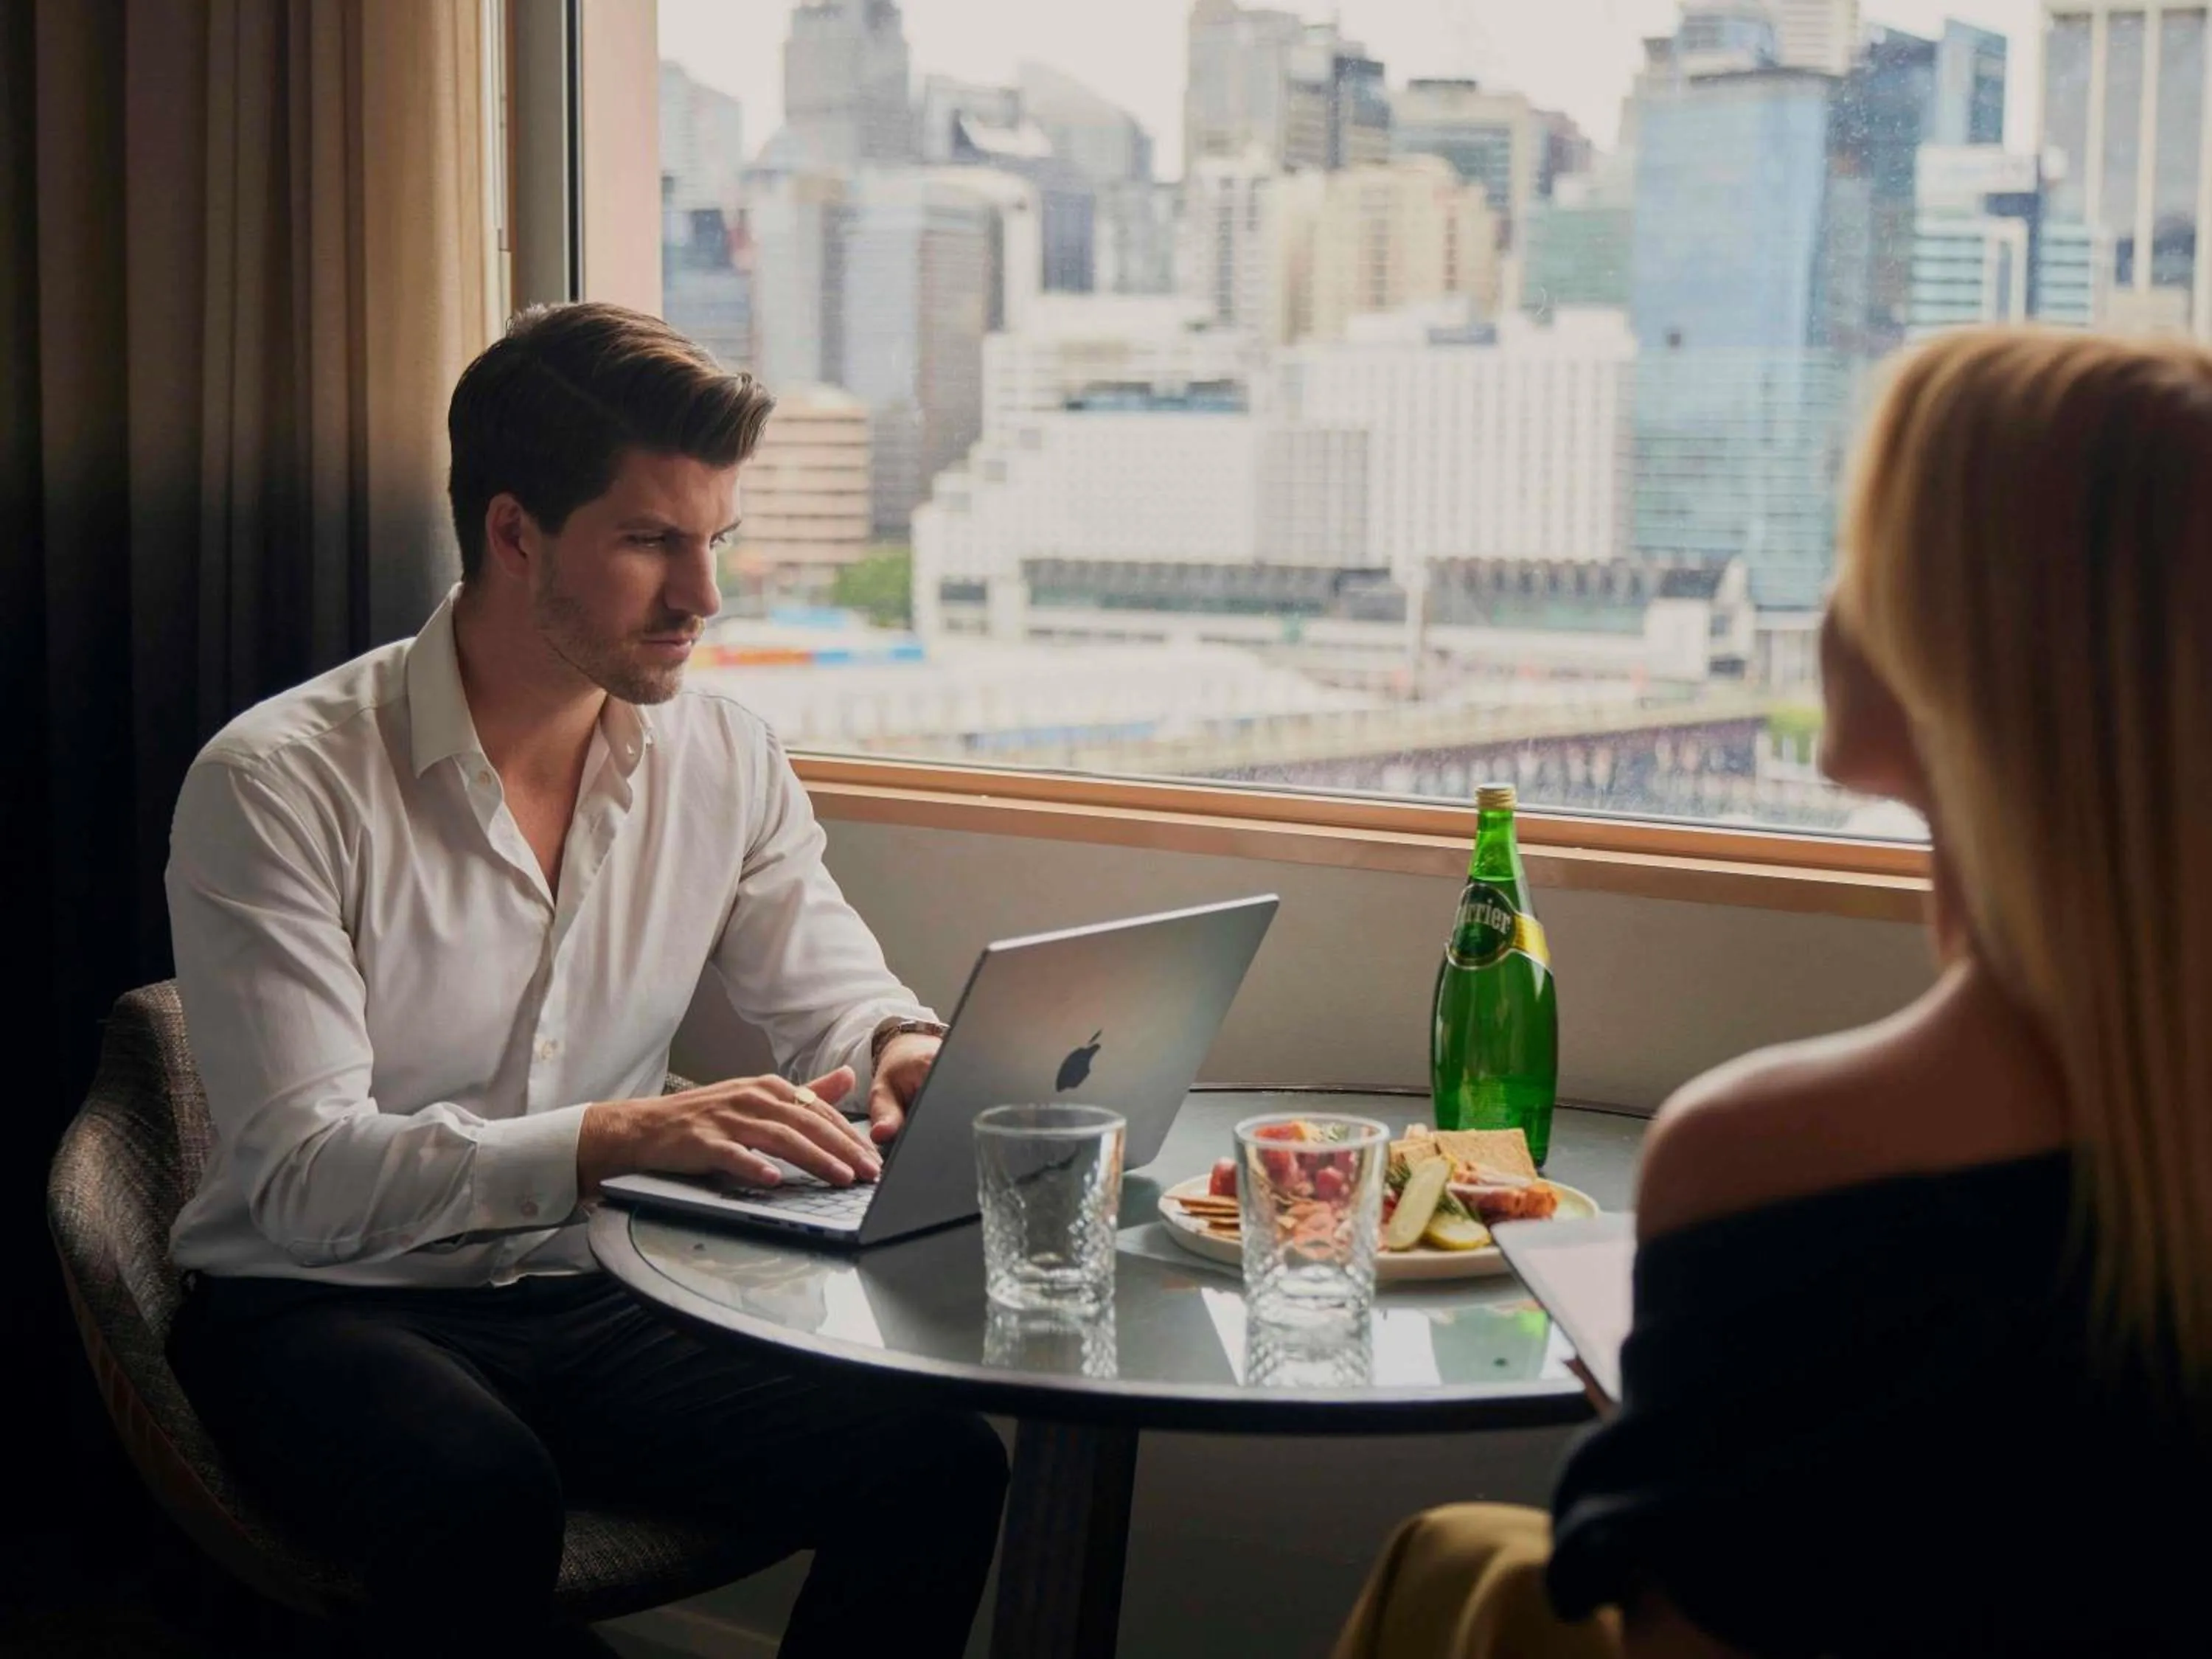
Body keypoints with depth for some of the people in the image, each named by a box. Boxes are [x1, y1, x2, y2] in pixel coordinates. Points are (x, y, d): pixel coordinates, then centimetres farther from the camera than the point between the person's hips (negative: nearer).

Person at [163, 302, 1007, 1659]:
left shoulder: (728, 760, 2)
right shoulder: (276, 784, -14)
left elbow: (836, 999, 12)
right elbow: (305, 1173, -20)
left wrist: (908, 1049, -15)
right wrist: (621, 1135, -35)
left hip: (591, 1297, 4)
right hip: (324, 1305, -4)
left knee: (938, 1464, -20)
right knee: (483, 1503, -38)